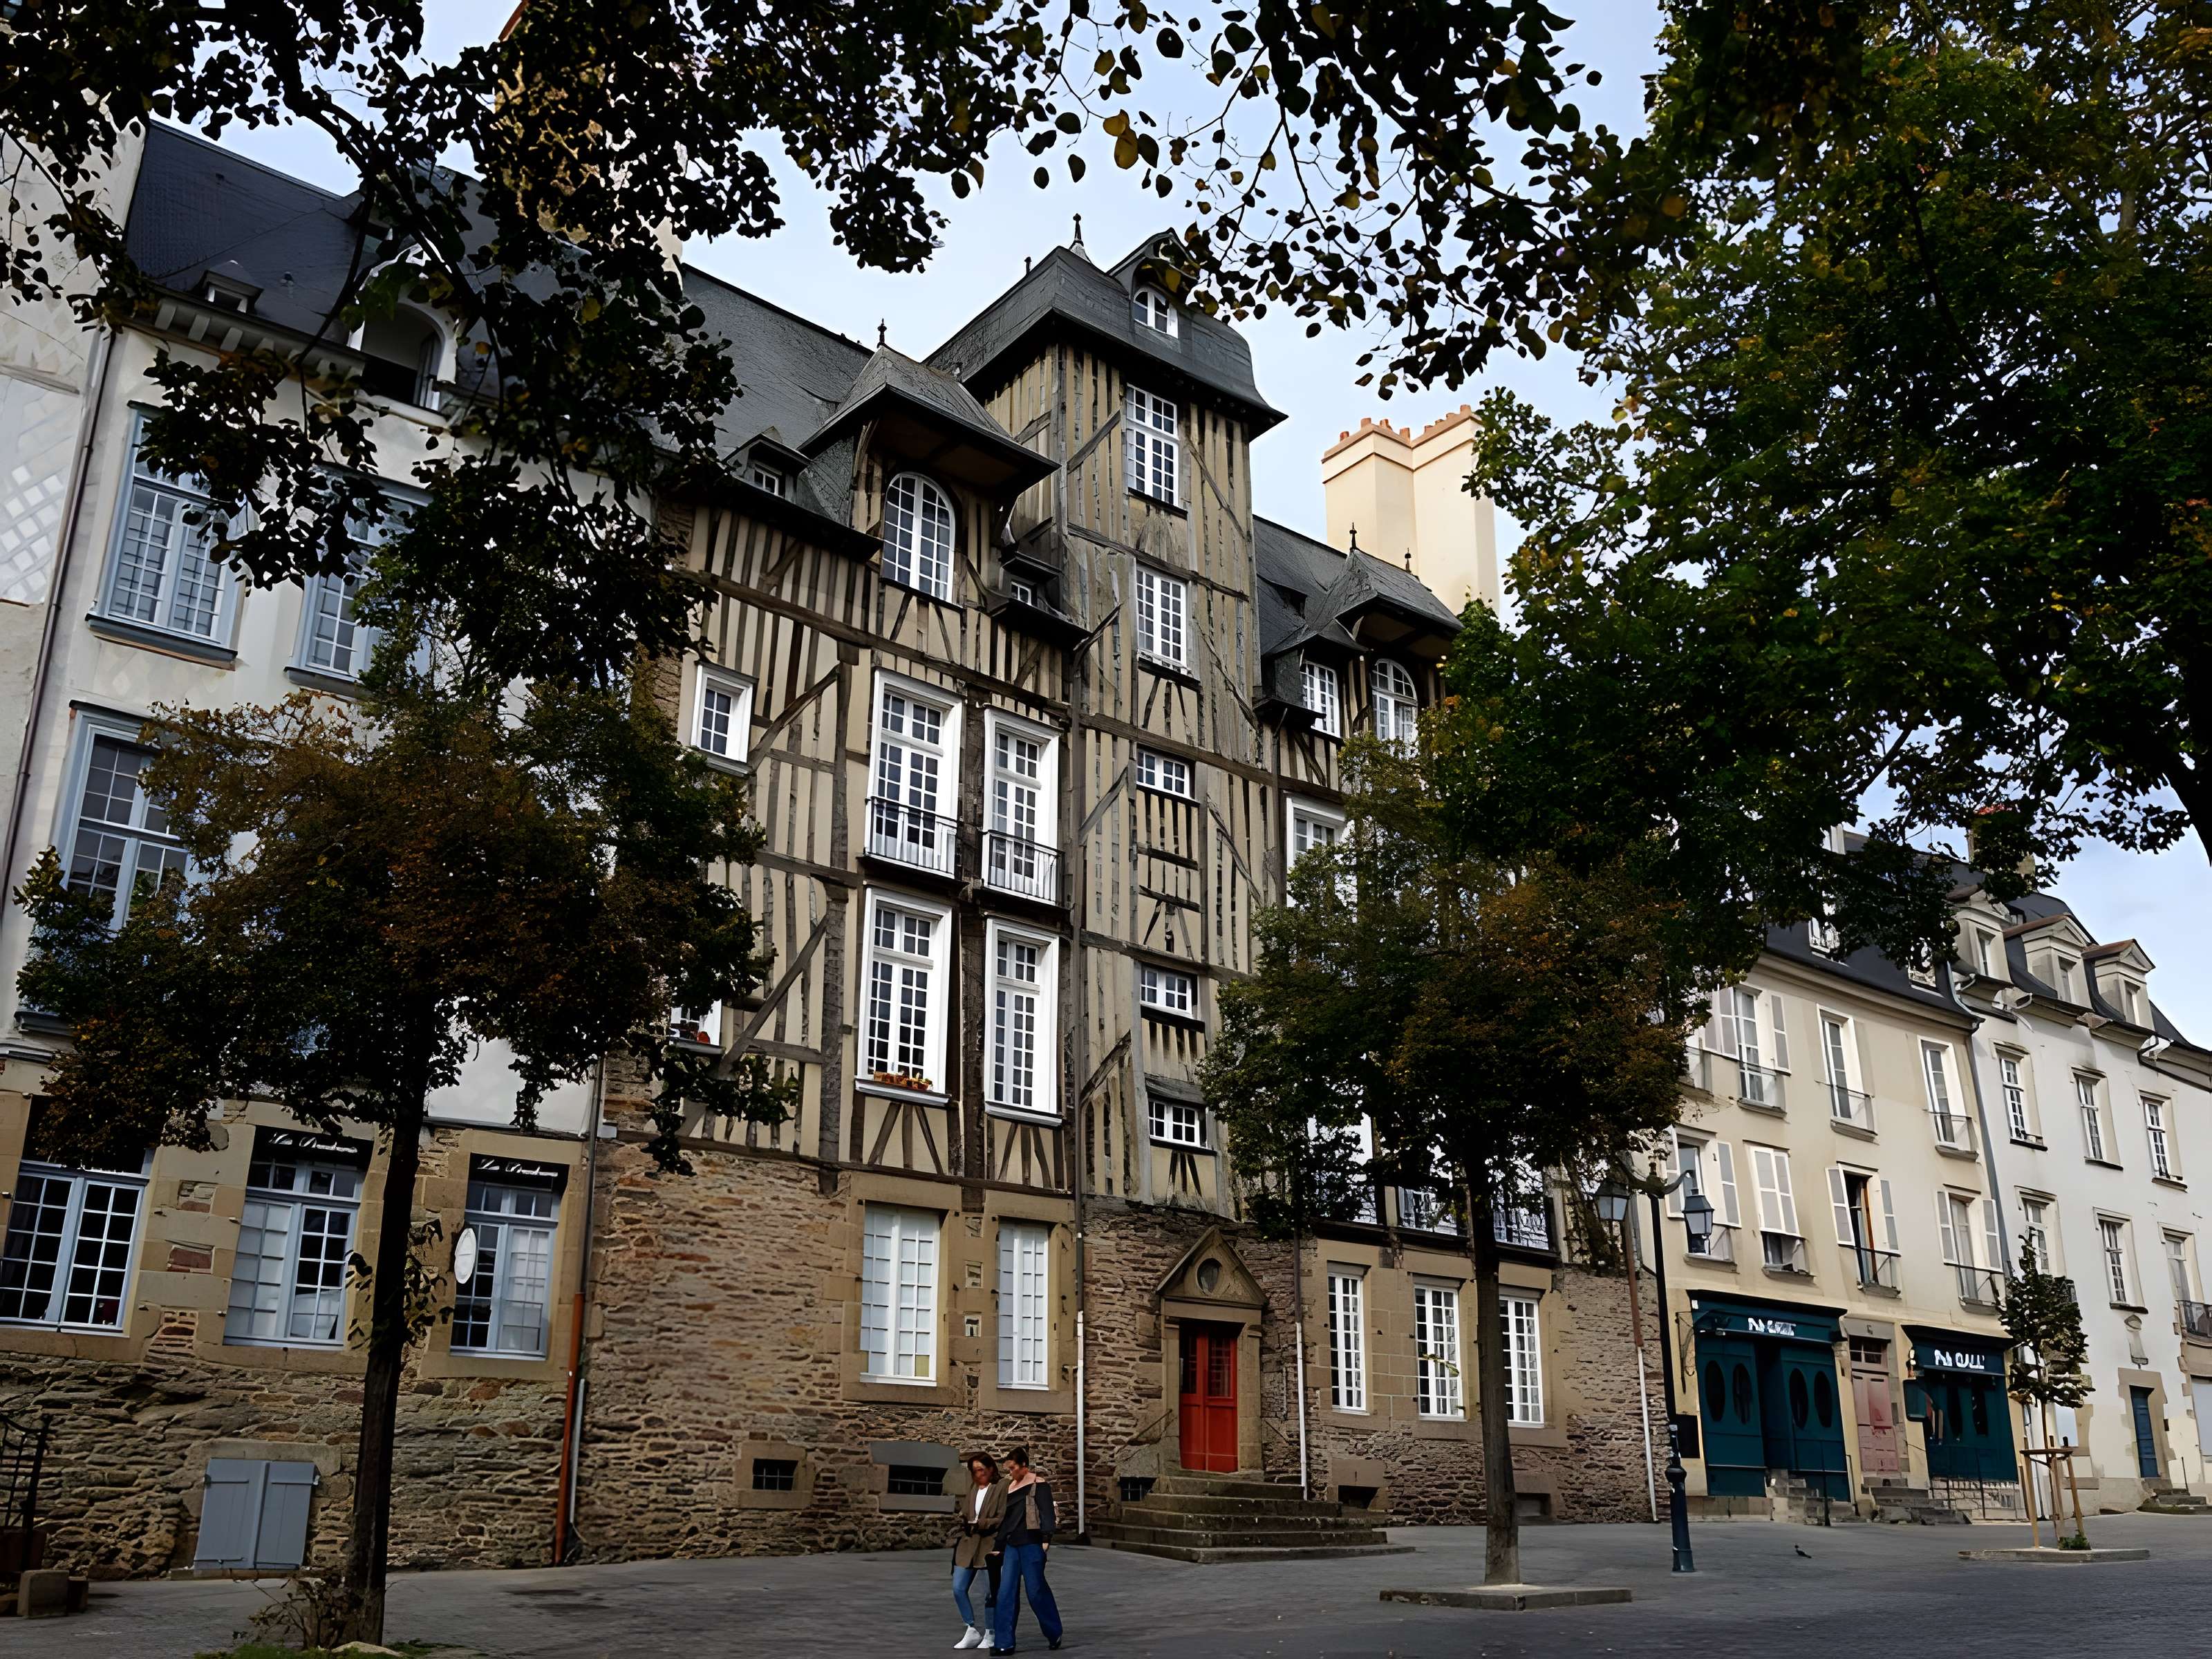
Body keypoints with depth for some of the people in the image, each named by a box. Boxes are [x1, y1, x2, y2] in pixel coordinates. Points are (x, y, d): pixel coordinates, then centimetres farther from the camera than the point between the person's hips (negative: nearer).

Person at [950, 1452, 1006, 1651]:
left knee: (991, 1592, 2)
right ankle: (972, 1631, 12)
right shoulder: (973, 1491, 16)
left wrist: (979, 1524, -14)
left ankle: (989, 1635, 16)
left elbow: (1003, 1519, -11)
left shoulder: (1001, 1488, -5)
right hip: (968, 1547, 7)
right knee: (958, 1588, 1)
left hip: (989, 1546, -6)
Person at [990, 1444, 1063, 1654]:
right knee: (1006, 1593, -1)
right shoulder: (1010, 1486, 15)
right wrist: (999, 1546, 20)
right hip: (1012, 1545, 7)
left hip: (1031, 1544, -7)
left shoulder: (1038, 1485, -5)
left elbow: (1046, 1512, -11)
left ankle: (1054, 1635, 19)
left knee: (1036, 1590, -1)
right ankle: (1004, 1642, 2)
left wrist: (1046, 1538, -21)